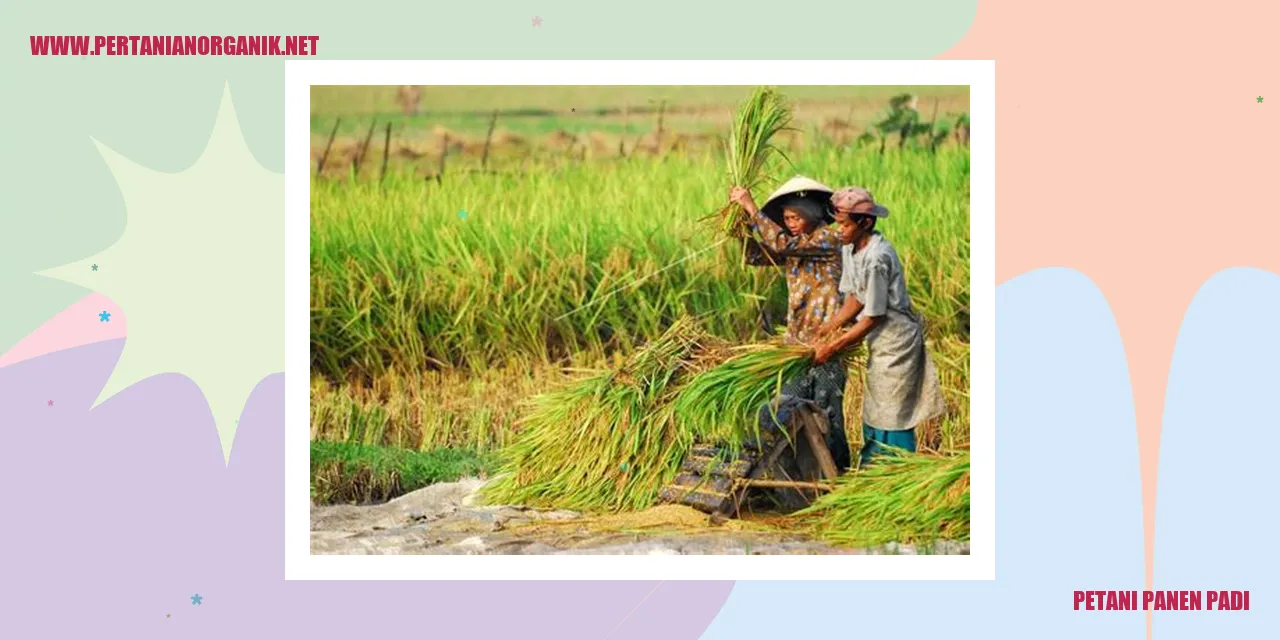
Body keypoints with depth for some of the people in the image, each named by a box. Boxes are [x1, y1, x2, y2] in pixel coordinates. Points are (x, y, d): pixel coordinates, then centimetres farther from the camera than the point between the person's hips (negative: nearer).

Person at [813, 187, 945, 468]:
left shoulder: (876, 259, -27)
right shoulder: (850, 249, 1)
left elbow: (872, 318, -22)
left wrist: (833, 347, -17)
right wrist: (829, 327, -4)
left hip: (896, 342, -9)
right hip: (881, 342, 9)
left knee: (892, 417, -2)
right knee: (873, 412, 18)